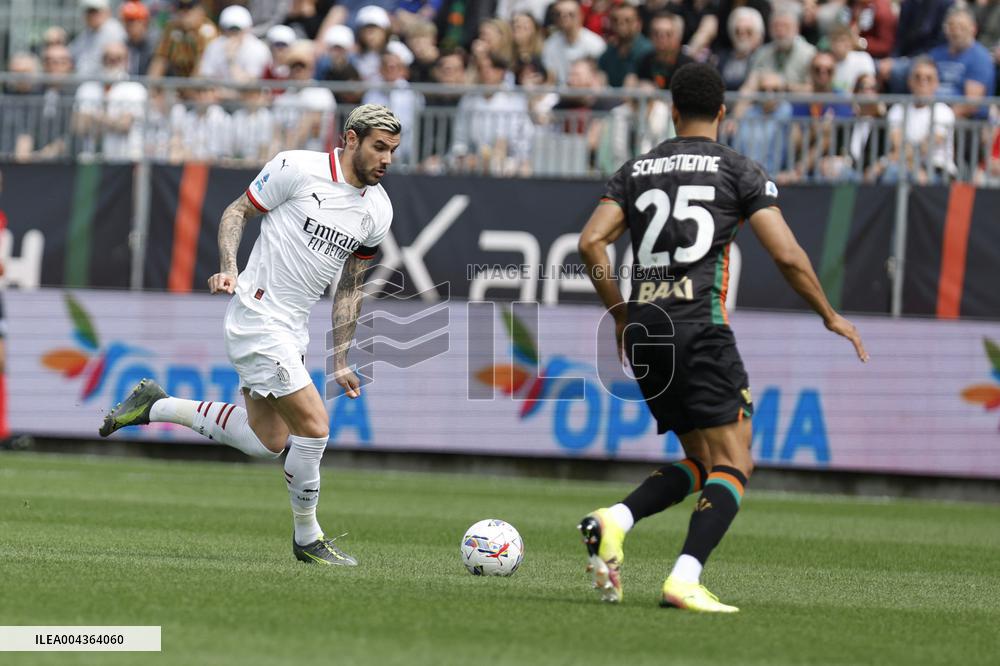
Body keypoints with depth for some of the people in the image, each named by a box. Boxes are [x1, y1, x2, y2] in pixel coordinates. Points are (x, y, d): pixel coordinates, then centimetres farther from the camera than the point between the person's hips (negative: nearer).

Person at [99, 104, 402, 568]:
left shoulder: (378, 210, 6)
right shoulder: (297, 169, -13)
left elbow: (350, 286, 15)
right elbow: (237, 212, -3)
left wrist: (340, 359, 13)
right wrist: (228, 268, -19)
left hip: (292, 328, 8)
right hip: (257, 316, -8)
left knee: (268, 441, 10)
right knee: (314, 426, -12)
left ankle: (155, 407, 23)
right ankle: (307, 538, 5)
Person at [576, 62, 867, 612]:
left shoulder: (636, 170, 15)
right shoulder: (739, 170, 4)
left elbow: (591, 243, 5)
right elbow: (787, 256, -3)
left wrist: (621, 316, 17)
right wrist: (831, 317, 10)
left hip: (644, 334, 6)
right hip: (701, 327, -5)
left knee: (699, 462, 17)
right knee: (733, 465, -3)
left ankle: (614, 521, -7)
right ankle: (685, 580, -21)